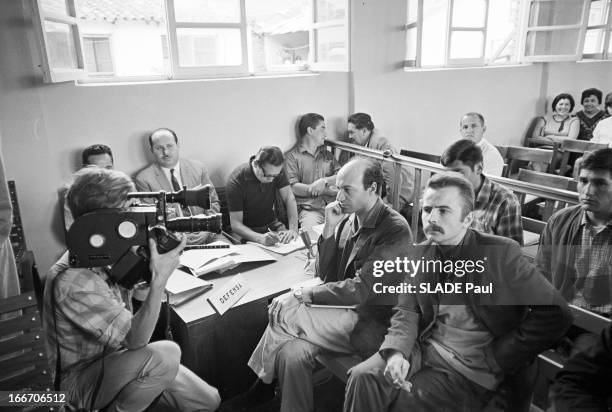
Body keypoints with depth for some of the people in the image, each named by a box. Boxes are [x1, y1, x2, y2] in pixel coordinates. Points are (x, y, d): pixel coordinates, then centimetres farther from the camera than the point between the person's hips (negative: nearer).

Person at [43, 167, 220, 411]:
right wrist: (159, 279, -36)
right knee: (166, 354, -34)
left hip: (118, 360, 7)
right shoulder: (73, 282, -30)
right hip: (82, 380, -7)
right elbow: (134, 339, -30)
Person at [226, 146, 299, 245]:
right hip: (247, 230, -3)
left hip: (271, 224, 3)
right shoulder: (236, 181, -22)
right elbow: (236, 224, -23)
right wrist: (260, 238, -40)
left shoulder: (276, 171, -7)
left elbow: (289, 198, -9)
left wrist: (293, 229, -25)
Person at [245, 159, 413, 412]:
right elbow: (325, 275, 6)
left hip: (369, 323, -6)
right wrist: (329, 230, -7)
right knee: (292, 353, -16)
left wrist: (307, 295, -14)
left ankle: (264, 384, 8)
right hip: (341, 306, 6)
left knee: (284, 312, -16)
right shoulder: (347, 219, 4)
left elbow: (361, 289, -20)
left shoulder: (396, 231, -17)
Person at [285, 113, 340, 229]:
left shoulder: (327, 154, 25)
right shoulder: (293, 156, 7)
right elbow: (292, 188, -7)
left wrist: (324, 181, -9)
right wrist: (326, 190, -6)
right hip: (309, 208, -4)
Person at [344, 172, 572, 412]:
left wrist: (497, 359, -11)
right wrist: (397, 352, -15)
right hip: (423, 348, 4)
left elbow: (555, 315, -12)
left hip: (470, 369, -4)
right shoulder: (421, 254, 5)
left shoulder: (501, 254, -11)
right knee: (362, 377, -17)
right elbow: (407, 311, 5)